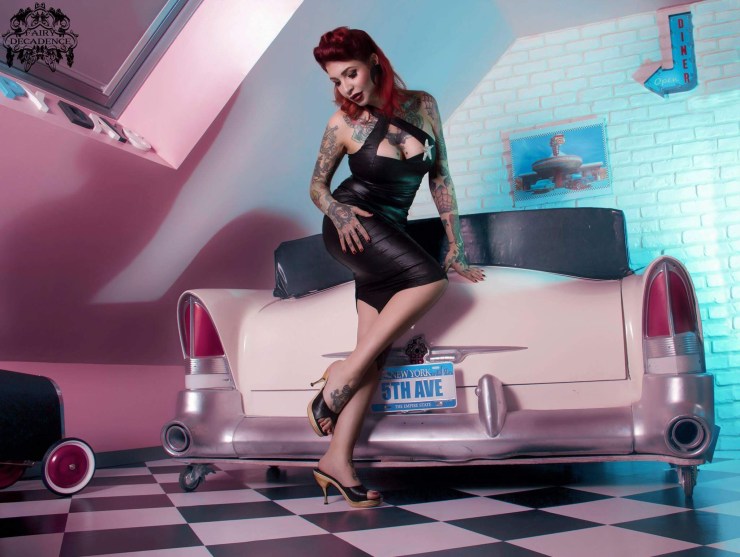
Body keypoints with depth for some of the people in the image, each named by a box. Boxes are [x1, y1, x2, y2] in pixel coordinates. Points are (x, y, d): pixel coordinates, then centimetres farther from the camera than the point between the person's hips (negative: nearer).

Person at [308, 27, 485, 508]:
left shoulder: (422, 106, 5)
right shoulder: (343, 124, -1)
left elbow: (441, 179, 8)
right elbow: (317, 185, 9)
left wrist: (456, 248, 6)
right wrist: (337, 210, -15)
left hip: (393, 235, 4)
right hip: (355, 226, -4)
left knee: (376, 350, -11)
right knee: (430, 279, -30)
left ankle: (338, 460, -13)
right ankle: (343, 374, -24)